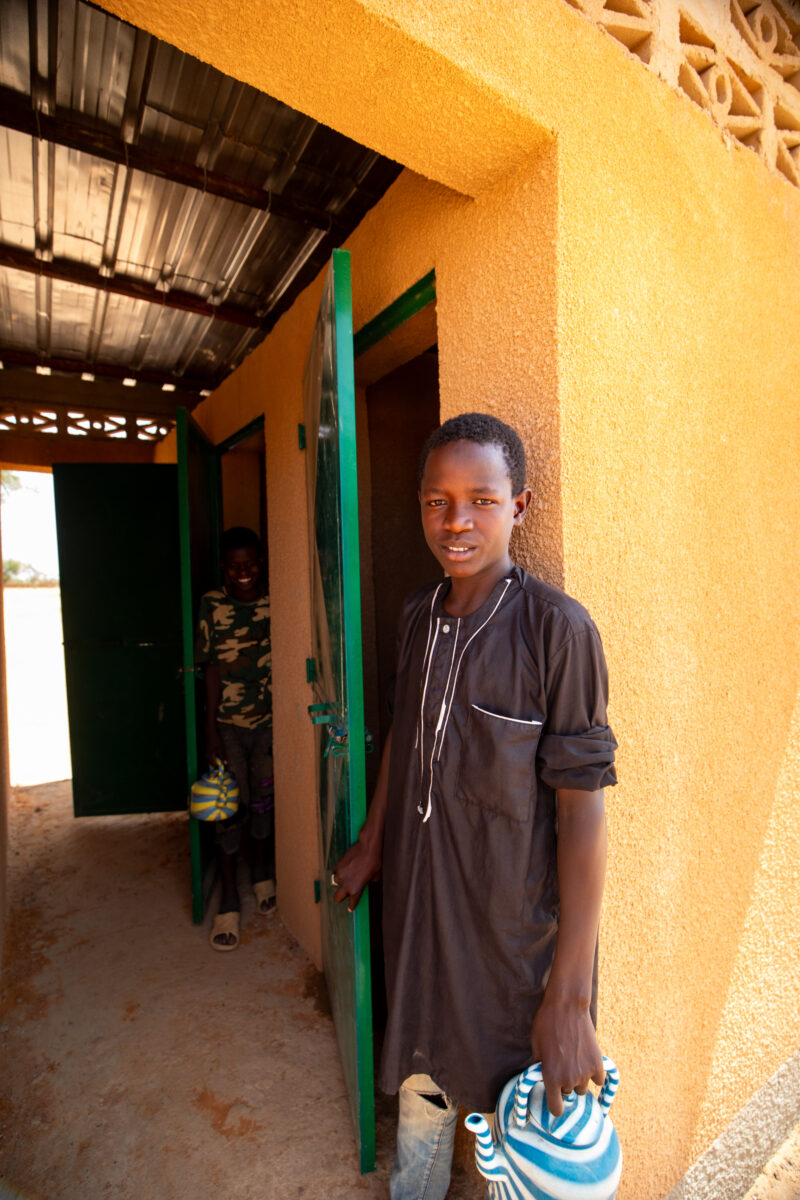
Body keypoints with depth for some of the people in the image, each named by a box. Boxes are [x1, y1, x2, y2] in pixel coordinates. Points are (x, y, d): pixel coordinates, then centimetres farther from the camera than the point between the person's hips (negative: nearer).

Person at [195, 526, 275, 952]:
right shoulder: (212, 604, -5)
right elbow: (212, 669, -6)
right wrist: (210, 732, -6)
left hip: (270, 721, 1)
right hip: (228, 723, -1)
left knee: (265, 802, 12)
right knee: (230, 809, 3)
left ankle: (263, 874, 37)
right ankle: (229, 901, 20)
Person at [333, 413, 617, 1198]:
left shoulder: (557, 629, -21)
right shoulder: (418, 613, -2)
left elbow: (581, 809, -19)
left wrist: (570, 993, -16)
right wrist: (369, 844, 15)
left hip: (513, 924, -5)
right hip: (417, 901, 5)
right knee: (420, 1080, 27)